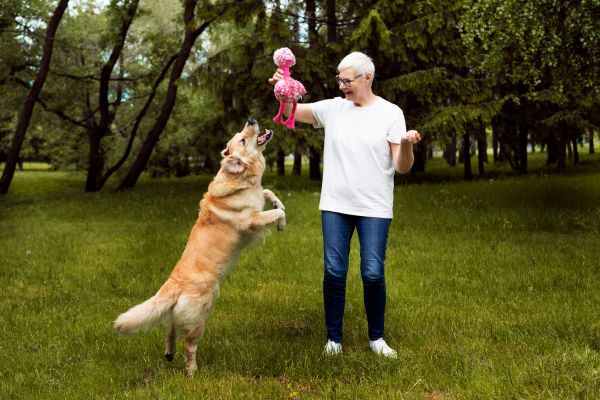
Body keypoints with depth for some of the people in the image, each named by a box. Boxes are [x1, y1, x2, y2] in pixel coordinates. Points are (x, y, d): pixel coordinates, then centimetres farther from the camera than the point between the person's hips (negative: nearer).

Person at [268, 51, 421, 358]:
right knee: (334, 272, 4)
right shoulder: (333, 108, 5)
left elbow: (402, 167, -6)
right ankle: (333, 338, 17)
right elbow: (291, 112, 10)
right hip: (335, 206, 3)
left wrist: (407, 145, -27)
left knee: (373, 274, -1)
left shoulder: (390, 113, -3)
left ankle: (377, 338, 18)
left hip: (374, 208, -2)